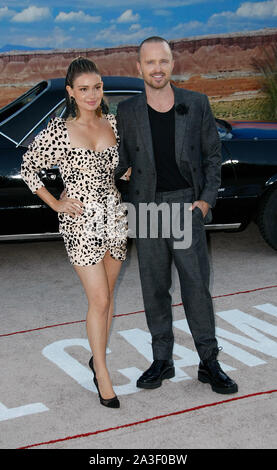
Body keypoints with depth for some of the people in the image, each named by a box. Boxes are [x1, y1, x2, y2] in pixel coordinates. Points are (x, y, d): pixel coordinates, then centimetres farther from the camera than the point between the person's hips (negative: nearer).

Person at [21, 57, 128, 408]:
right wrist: (56, 204, -3)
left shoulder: (114, 124, 5)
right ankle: (102, 373, 9)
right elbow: (28, 169, 1)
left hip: (114, 217, 5)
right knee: (99, 300, -5)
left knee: (107, 295, 13)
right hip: (80, 222, -5)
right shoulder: (58, 131, -9)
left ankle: (98, 357, 30)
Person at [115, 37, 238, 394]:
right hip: (147, 207, 1)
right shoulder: (127, 112, 1)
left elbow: (212, 155, 5)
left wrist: (207, 199, -5)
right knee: (154, 288, 8)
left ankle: (209, 363, 14)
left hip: (186, 204, -1)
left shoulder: (197, 104, 0)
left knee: (196, 285, 0)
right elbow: (122, 160, 10)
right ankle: (162, 361, 22)